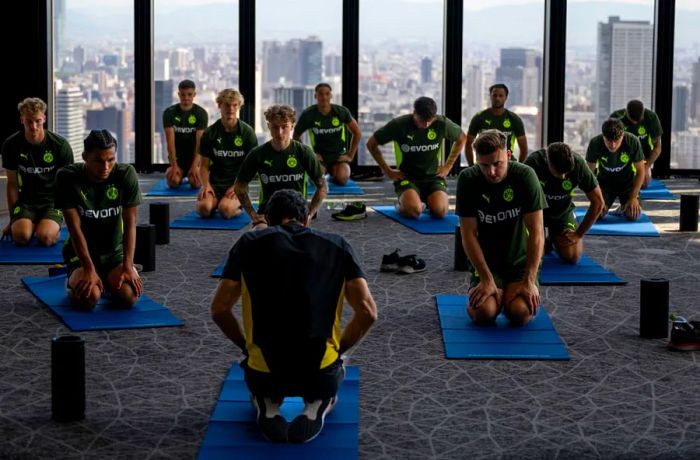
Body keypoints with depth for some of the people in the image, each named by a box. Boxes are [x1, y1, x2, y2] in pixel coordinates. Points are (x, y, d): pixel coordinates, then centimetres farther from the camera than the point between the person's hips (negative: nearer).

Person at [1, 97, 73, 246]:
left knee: (45, 237, -29)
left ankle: (55, 226, 7)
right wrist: (12, 220, 7)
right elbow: (12, 184, 5)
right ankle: (32, 225, 8)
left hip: (53, 200, -1)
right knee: (21, 236, -28)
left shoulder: (61, 145, -9)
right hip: (26, 200, 1)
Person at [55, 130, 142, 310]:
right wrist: (89, 270, -25)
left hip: (115, 251, 2)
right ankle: (74, 281, 7)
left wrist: (128, 267, -20)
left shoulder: (126, 174, -13)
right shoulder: (67, 177, -17)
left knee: (129, 296, -25)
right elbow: (75, 228, -18)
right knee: (89, 298, -31)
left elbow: (130, 224, -12)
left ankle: (109, 280, 13)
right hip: (81, 252, -2)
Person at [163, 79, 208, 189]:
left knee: (195, 182, -25)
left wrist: (195, 165, -23)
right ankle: (180, 175, 14)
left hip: (194, 155, 0)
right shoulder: (169, 113, -4)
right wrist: (174, 165, -19)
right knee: (173, 182, -25)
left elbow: (200, 142, -13)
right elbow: (170, 141, -10)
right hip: (177, 156, 0)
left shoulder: (201, 113, -6)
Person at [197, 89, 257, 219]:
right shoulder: (210, 133, 4)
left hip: (237, 183, -1)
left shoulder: (247, 132, 0)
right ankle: (214, 203, 7)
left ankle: (238, 205, 5)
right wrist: (206, 184, -12)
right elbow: (205, 165, 8)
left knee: (225, 210, -31)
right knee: (204, 208, -29)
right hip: (215, 182, 1)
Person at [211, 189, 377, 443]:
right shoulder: (337, 246, 10)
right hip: (319, 375, 0)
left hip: (264, 374, 1)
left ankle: (268, 408, 7)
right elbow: (368, 312, 6)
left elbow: (219, 309, 10)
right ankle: (316, 407, 6)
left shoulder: (249, 244, 9)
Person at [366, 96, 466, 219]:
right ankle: (402, 204, 7)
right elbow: (371, 144, 0)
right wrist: (388, 171, 0)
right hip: (407, 177, -2)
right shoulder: (399, 125, -13)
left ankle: (430, 201, 12)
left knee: (440, 211, -27)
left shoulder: (442, 123, -8)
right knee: (413, 211, -33)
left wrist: (447, 166, 8)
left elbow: (461, 139, 13)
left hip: (433, 176, 2)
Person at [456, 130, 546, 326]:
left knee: (521, 313, -26)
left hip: (520, 262, 0)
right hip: (486, 262, 0)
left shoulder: (525, 176, -15)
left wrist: (530, 281, -20)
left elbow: (536, 232, -15)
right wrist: (486, 279, -18)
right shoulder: (468, 180, -12)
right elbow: (469, 234, -11)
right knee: (484, 313, -26)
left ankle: (510, 294, 11)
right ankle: (497, 293, 11)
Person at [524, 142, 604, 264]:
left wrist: (578, 234, -11)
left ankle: (554, 239, 20)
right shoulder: (533, 163, -32)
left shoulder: (578, 164, -26)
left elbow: (597, 202, -15)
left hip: (563, 210, 1)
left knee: (572, 257, -15)